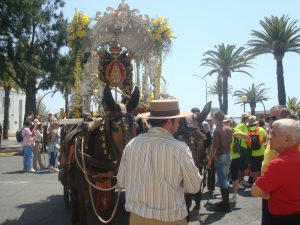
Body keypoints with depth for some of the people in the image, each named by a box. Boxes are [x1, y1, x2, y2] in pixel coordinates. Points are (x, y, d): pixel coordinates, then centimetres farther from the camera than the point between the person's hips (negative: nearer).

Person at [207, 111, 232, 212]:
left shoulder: (217, 130, -16)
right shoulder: (229, 129, 7)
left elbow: (215, 147, -19)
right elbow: (231, 142, 12)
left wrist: (210, 159, -13)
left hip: (220, 156, -8)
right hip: (228, 155, 8)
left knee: (222, 180, -2)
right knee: (225, 179, 16)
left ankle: (226, 205, 3)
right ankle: (225, 201, 25)